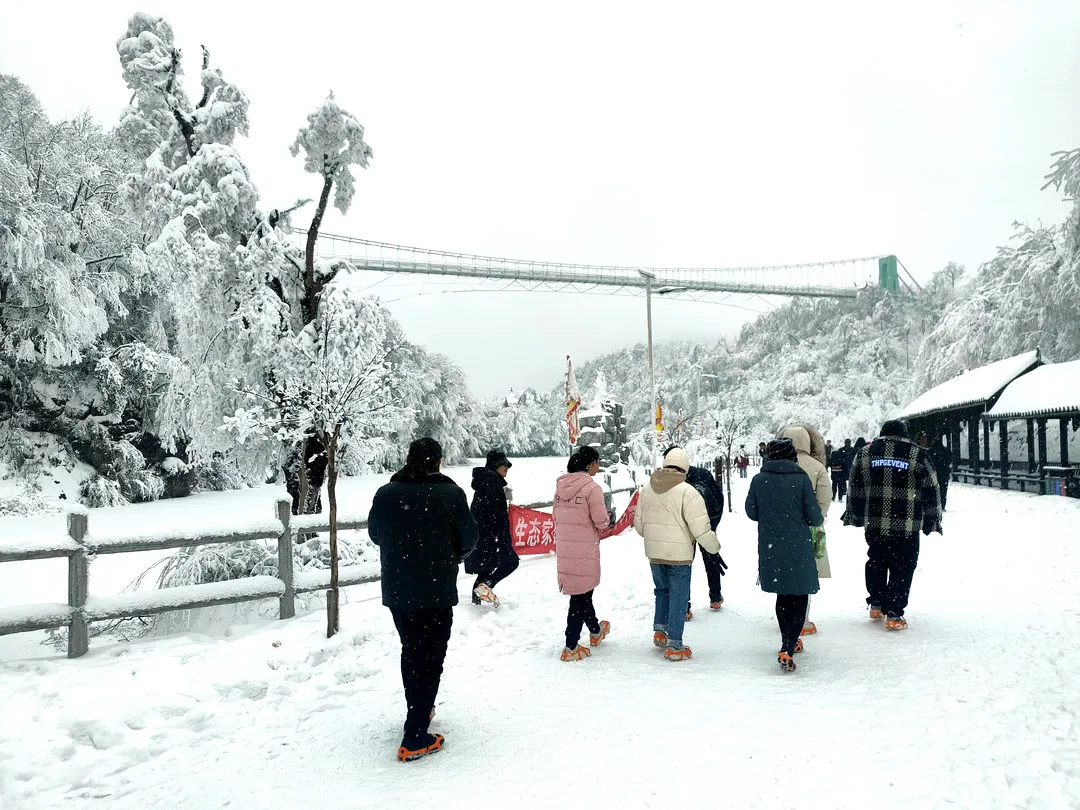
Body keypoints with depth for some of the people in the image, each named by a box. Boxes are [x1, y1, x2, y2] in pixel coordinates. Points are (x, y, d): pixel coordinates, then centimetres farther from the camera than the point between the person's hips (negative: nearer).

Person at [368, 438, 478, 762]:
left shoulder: (385, 494, -3)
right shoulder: (450, 493, -14)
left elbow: (375, 534, 11)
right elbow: (468, 538, -5)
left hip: (396, 590, 5)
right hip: (436, 590, -4)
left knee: (410, 651, 23)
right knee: (430, 657, 3)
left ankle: (419, 709, 40)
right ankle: (415, 738, 2)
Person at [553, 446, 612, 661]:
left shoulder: (561, 485, 5)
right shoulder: (592, 487, -16)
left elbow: (555, 515, 10)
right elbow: (601, 522, -14)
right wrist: (608, 519, 6)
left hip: (563, 547, 7)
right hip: (584, 549, -7)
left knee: (581, 591, 22)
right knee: (581, 596, 4)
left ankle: (595, 631, 43)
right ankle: (571, 648, 8)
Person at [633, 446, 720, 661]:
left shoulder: (647, 489, 4)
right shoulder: (687, 492, -15)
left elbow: (639, 524, 13)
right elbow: (700, 528, -16)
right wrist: (715, 548, -1)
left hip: (654, 553, 5)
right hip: (678, 554, -5)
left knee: (662, 590, 25)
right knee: (678, 597, 4)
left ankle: (659, 630, 24)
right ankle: (674, 646, 8)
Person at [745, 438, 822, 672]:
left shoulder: (759, 480, -3)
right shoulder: (801, 479, -11)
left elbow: (751, 513, 4)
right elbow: (814, 515, -9)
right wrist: (819, 520, 14)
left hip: (770, 548, 4)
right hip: (798, 547, -3)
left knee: (782, 595, 21)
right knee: (799, 597, 5)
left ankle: (790, 642, 36)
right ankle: (787, 650, -8)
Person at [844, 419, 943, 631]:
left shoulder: (866, 453, 7)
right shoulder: (917, 455, 0)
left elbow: (855, 488, 11)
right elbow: (931, 490, 1)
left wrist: (854, 515, 19)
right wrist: (932, 521, 8)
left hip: (873, 524, 3)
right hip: (907, 526, -3)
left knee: (876, 563, 19)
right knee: (901, 569, 3)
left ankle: (876, 605, 27)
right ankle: (893, 615, 1)